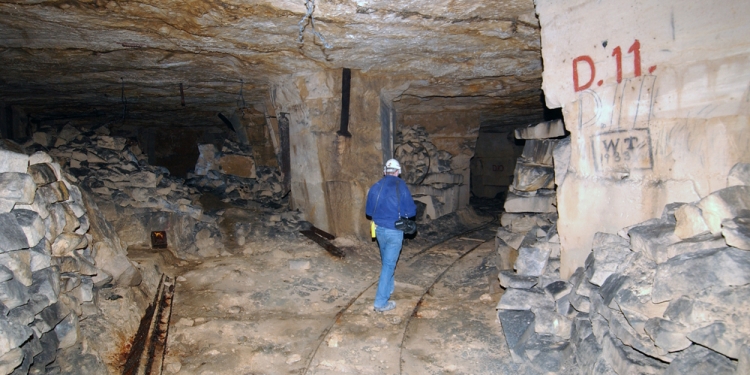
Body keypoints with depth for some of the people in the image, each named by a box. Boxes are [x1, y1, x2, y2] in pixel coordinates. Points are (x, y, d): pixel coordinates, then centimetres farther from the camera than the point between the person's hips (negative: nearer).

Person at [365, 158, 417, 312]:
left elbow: (368, 211, 8)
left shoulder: (375, 187, 0)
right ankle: (381, 302, 3)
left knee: (386, 260, 25)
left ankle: (388, 288, 43)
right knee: (389, 264, 1)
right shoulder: (401, 187, -12)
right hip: (394, 231, -5)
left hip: (379, 229, 5)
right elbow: (411, 211, -8)